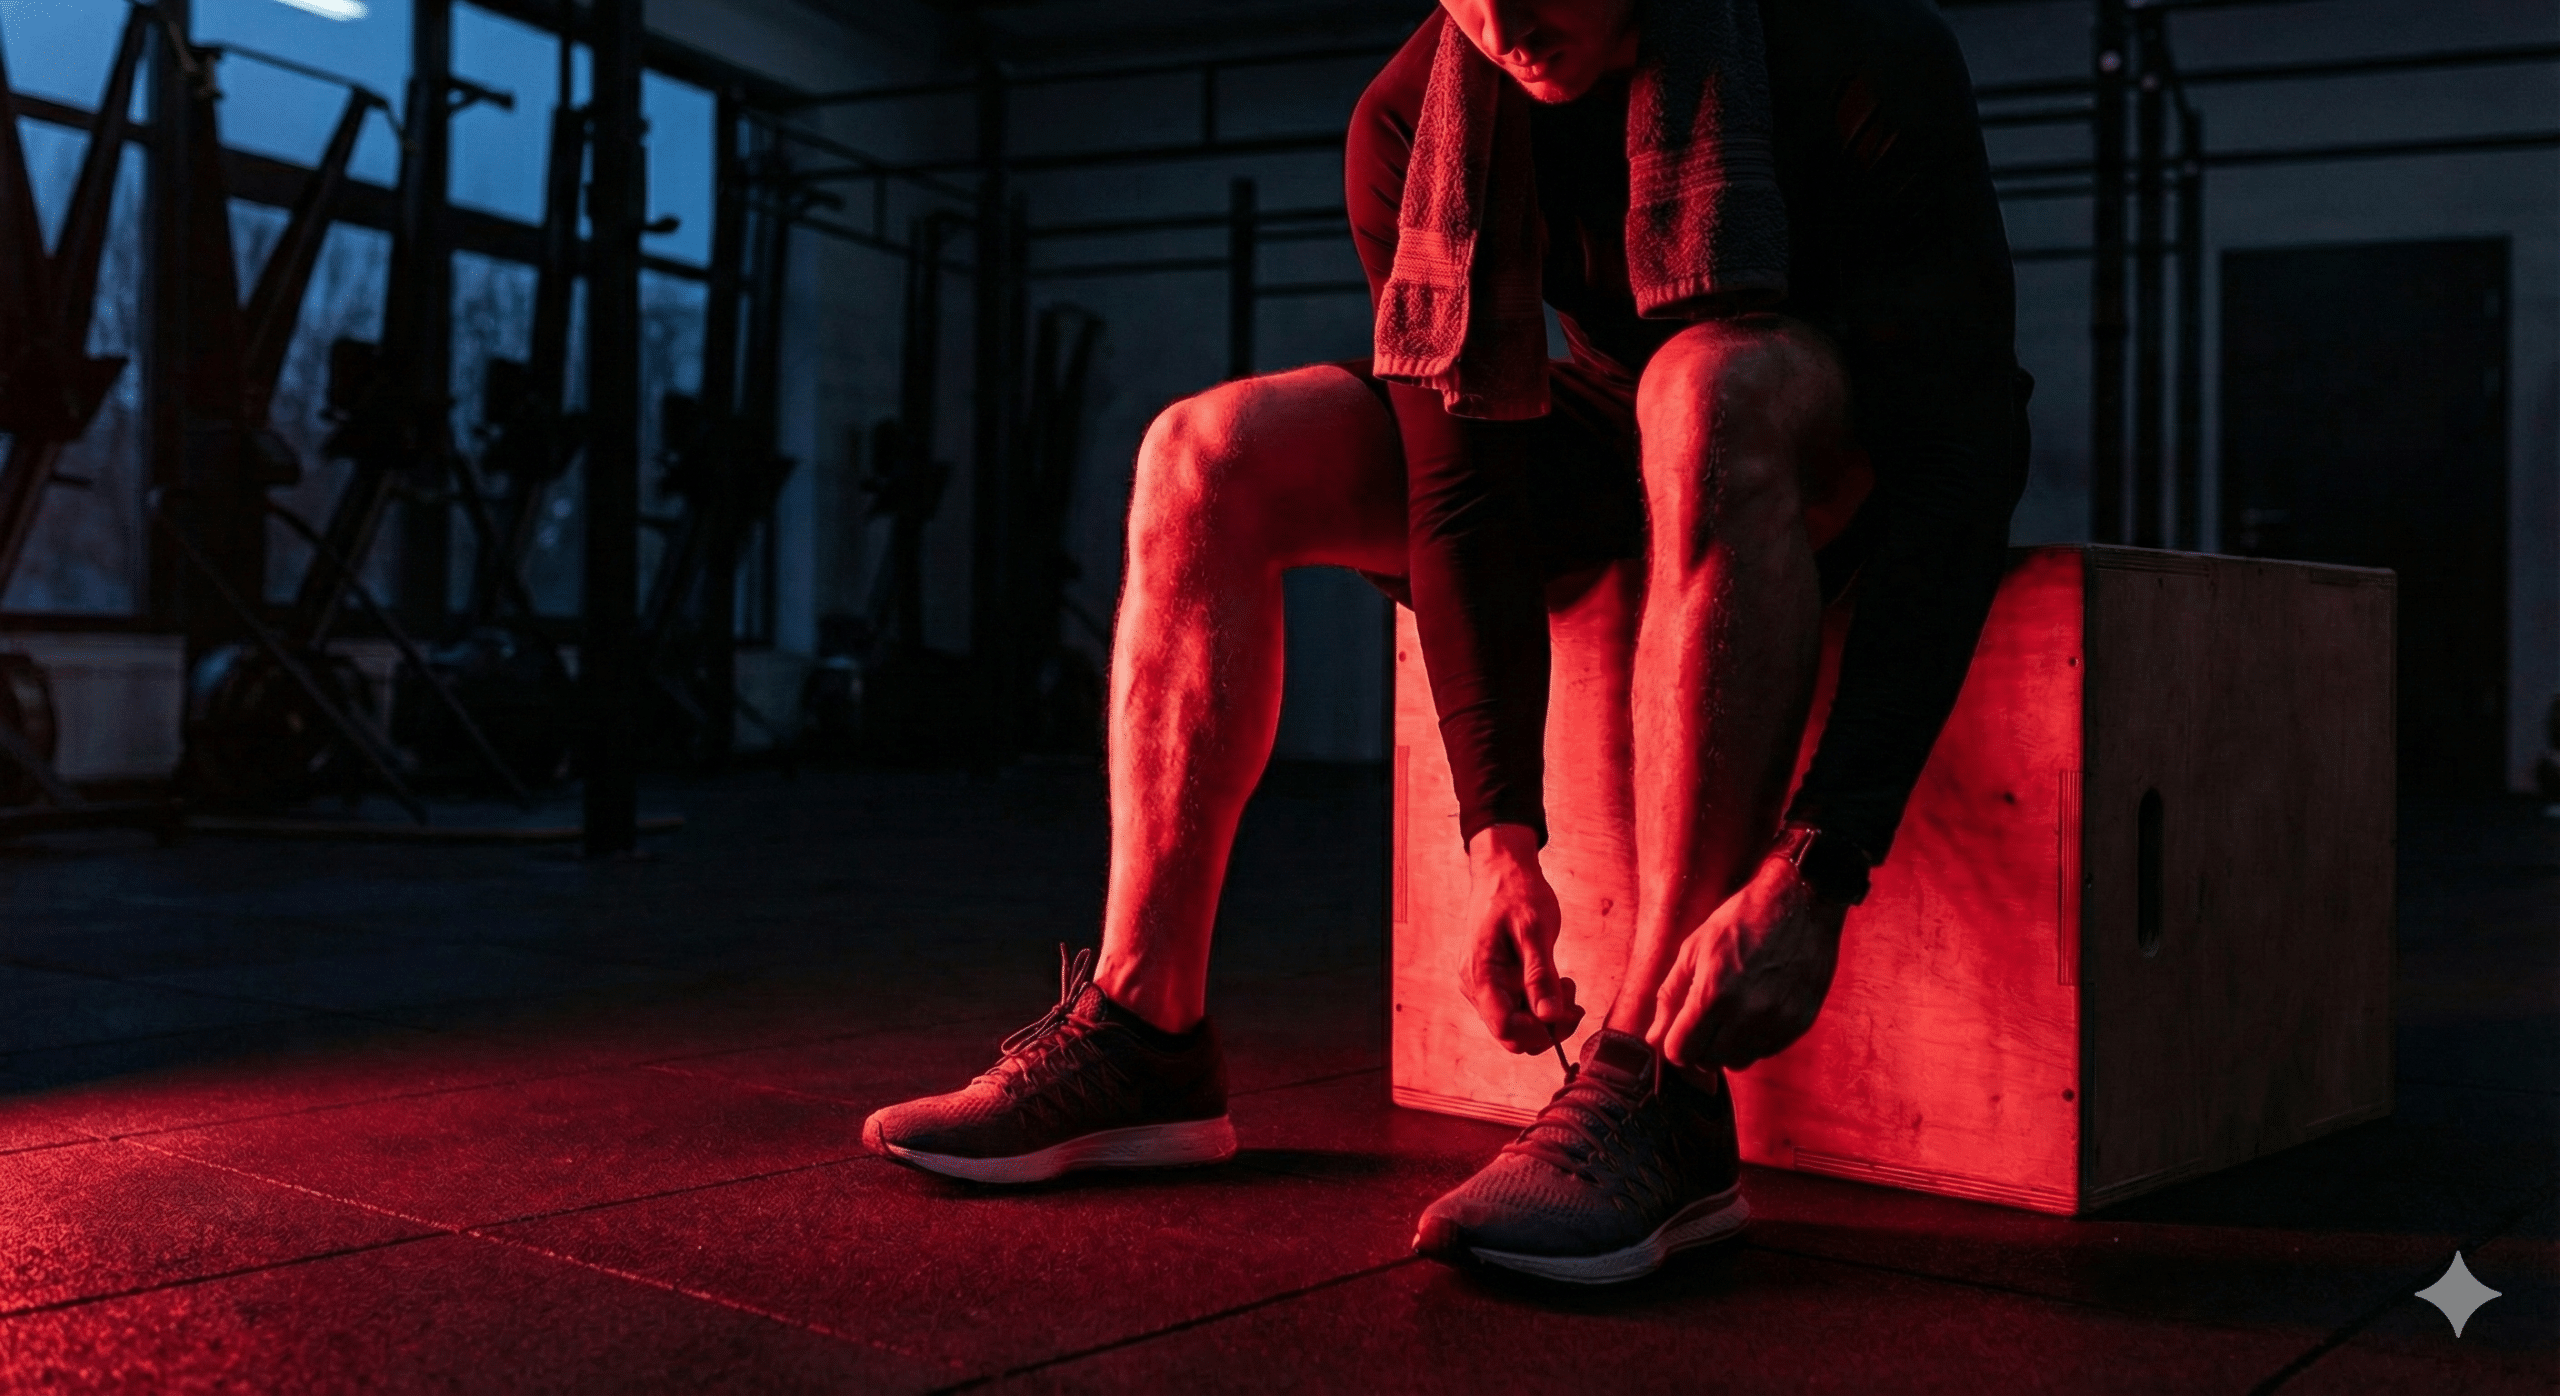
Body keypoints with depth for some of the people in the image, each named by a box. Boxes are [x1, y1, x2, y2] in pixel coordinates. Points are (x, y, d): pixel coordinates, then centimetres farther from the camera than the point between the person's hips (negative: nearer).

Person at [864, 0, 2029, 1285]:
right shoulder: (1415, 121, -15)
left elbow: (1955, 469, -32)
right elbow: (1465, 492, -16)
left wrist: (1815, 874, -41)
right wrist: (1500, 832, -28)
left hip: (1845, 472, -4)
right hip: (1619, 459, 4)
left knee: (1713, 381, -39)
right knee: (1213, 455, -14)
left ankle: (1652, 1086, -38)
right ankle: (1139, 1040, -13)